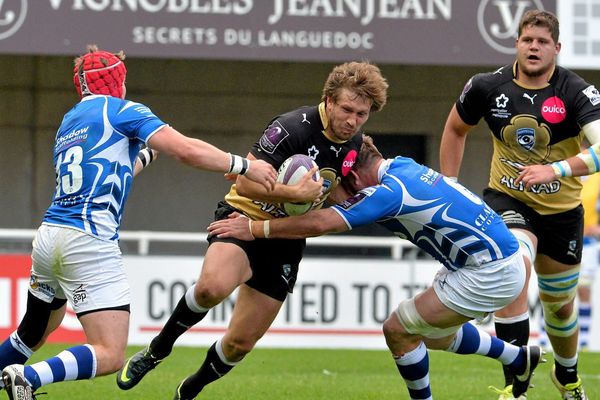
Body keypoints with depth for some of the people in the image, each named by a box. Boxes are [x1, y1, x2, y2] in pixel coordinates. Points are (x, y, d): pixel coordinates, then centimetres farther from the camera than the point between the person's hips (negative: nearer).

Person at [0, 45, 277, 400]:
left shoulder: (68, 123, 23)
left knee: (32, 336, 27)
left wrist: (144, 156, 49)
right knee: (110, 356, -12)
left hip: (48, 237, 8)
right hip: (90, 243, -8)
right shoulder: (121, 110, 1)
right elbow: (187, 150, -9)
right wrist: (243, 165, 1)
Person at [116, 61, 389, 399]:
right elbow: (246, 183, -28)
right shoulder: (292, 129, -22)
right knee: (214, 285, -38)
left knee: (240, 343, 3)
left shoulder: (355, 144, 1)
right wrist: (297, 193, -34)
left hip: (286, 241, 6)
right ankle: (156, 351, -13)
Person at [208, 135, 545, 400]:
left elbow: (320, 223, -27)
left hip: (491, 275, -10)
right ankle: (519, 358, 41)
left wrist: (254, 229, -20)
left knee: (399, 329, -2)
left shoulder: (390, 191, -22)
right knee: (433, 333, 27)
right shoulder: (402, 166, 7)